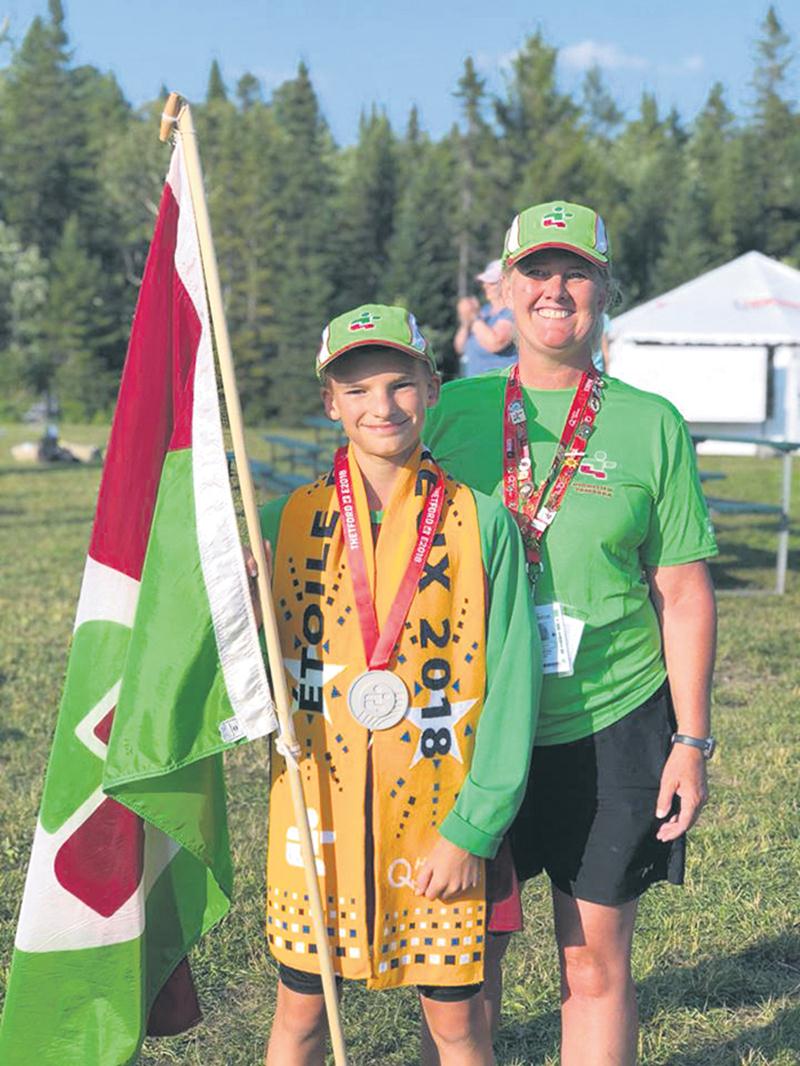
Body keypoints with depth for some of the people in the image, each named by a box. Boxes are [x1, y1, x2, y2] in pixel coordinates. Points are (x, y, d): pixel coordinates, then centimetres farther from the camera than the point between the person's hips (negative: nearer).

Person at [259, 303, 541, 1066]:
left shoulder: (482, 524, -4)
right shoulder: (287, 521, 1)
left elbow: (512, 684, -5)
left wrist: (472, 830, -9)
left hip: (437, 821, -1)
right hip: (316, 812, 1)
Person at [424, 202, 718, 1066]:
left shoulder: (652, 426, -1)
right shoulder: (455, 409, 3)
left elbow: (684, 594, 1)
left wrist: (691, 741, -2)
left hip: (611, 726, -1)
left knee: (595, 963, 6)